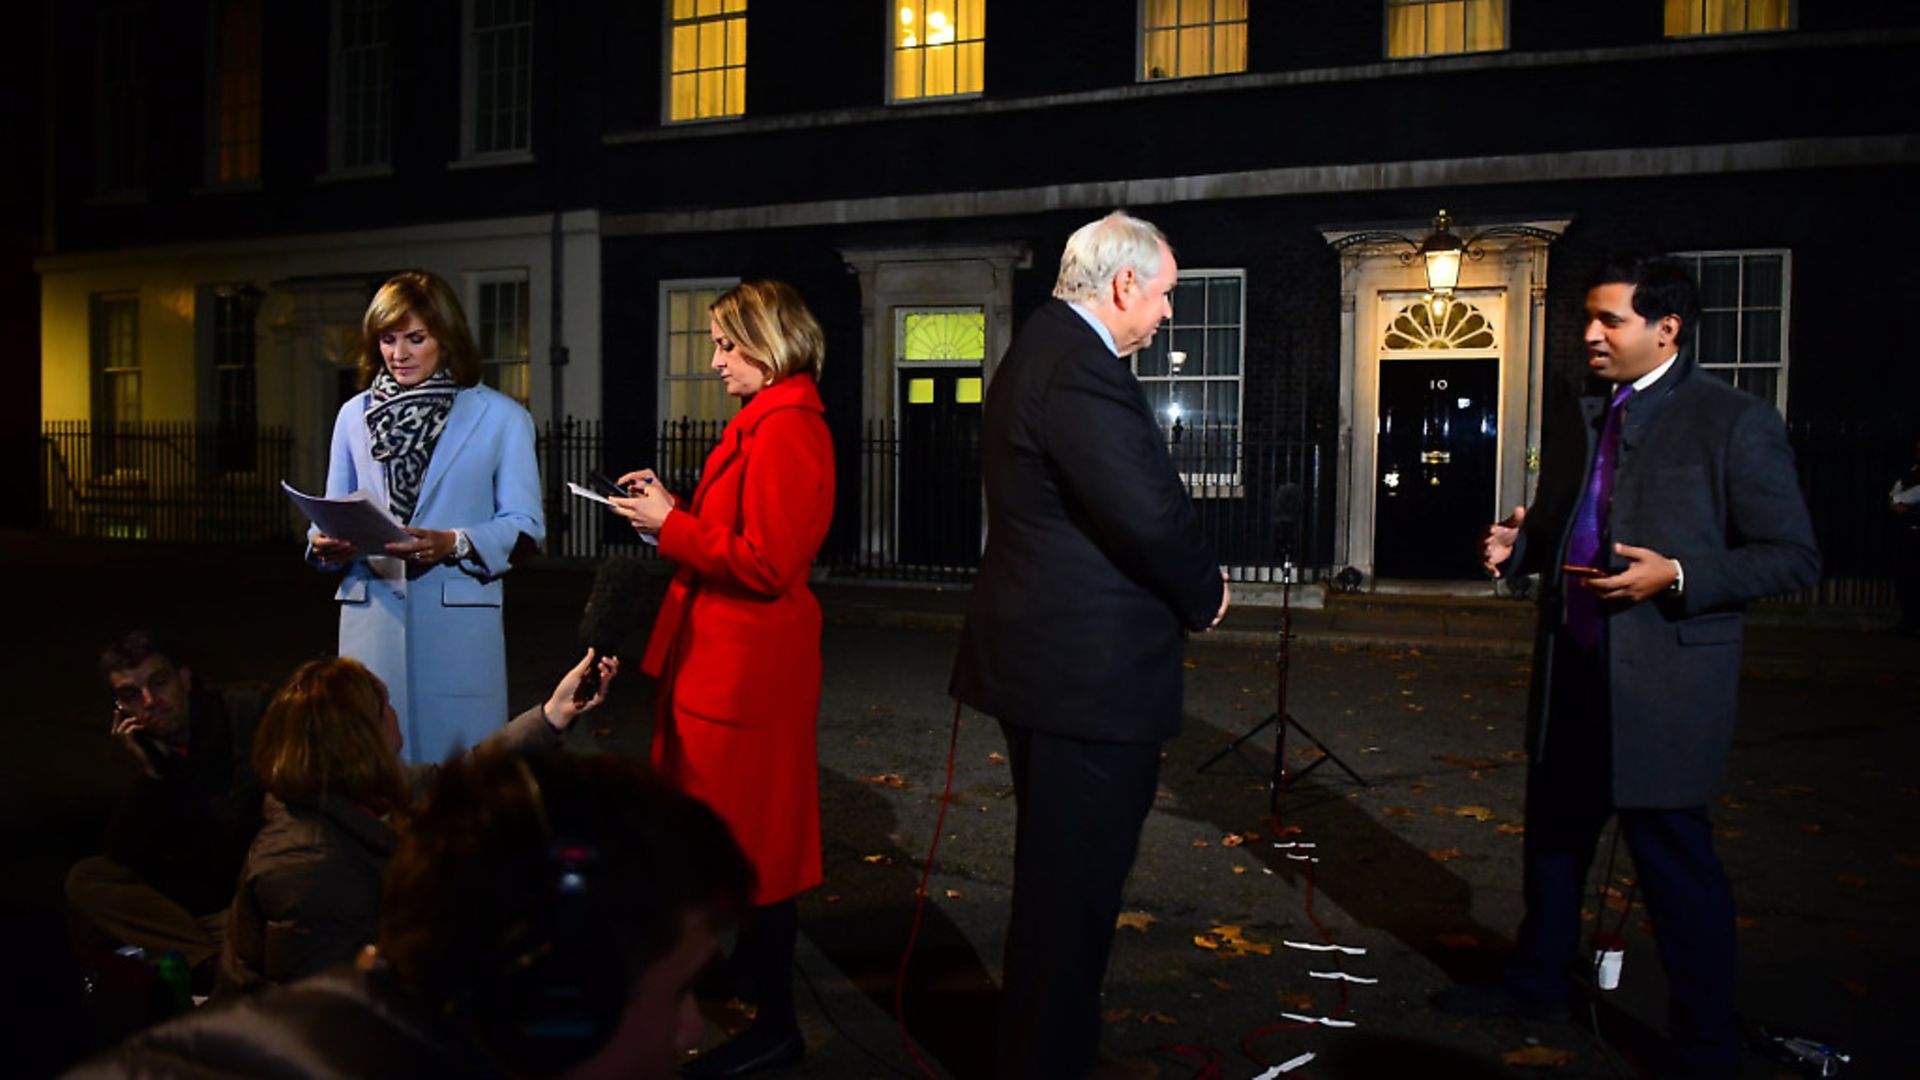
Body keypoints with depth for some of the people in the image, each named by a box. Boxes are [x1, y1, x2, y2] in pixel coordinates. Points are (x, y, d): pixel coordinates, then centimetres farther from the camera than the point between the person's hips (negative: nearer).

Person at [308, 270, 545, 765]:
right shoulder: (354, 414, 13)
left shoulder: (500, 417, 2)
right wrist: (324, 543, -8)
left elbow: (525, 525, -4)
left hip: (459, 618, -3)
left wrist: (453, 543, -20)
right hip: (371, 612, 3)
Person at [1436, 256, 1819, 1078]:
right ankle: (1537, 980, 38)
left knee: (1675, 862, 2)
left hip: (1663, 681, -7)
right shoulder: (1578, 423, 12)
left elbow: (1793, 557, -10)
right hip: (1569, 670, 7)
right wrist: (1518, 545, 1)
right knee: (1553, 835, 19)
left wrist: (1676, 576, -22)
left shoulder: (1735, 422, -9)